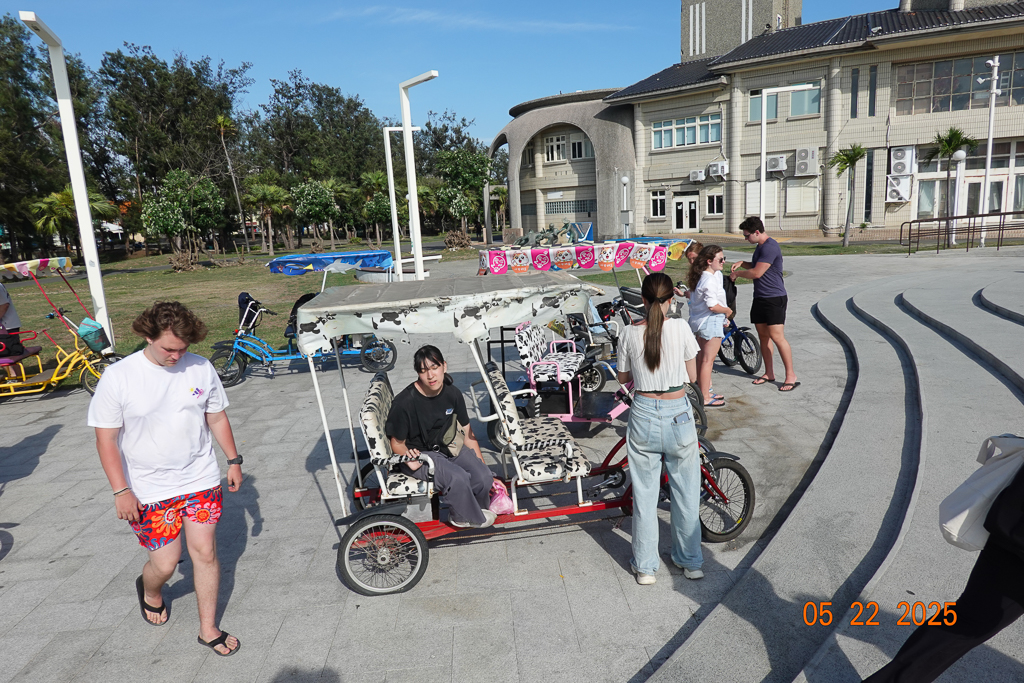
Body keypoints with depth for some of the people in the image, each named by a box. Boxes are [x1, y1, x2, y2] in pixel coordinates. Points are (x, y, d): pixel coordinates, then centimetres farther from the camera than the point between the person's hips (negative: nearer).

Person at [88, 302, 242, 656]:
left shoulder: (201, 368, -6)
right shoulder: (117, 378, -13)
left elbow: (217, 418, 7)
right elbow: (106, 440, -9)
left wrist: (234, 460, 10)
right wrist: (121, 491, -13)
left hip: (201, 480, 2)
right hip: (149, 491, -2)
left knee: (205, 552, 5)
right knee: (166, 563, 5)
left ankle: (208, 629, 23)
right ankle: (149, 589, 43)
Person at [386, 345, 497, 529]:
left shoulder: (452, 393, -6)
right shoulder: (405, 402, -22)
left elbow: (467, 433, 4)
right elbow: (397, 443, -10)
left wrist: (481, 465, 6)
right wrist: (409, 460, -28)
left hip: (446, 446, 5)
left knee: (484, 478, -18)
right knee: (457, 478, -30)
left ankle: (477, 510, 14)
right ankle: (471, 519, -1)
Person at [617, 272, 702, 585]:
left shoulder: (629, 333, -6)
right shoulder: (680, 327, -9)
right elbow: (692, 375, 0)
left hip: (644, 416, 0)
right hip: (678, 414, 0)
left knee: (644, 494, 12)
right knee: (686, 491, 16)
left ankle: (645, 567, 24)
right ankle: (690, 561, 32)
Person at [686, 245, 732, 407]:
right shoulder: (710, 280, -22)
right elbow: (713, 306, -27)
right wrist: (728, 311, -8)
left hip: (699, 320, 10)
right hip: (711, 321, -10)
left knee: (701, 358, 17)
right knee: (708, 360, -3)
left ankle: (704, 392, 29)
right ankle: (705, 398, 4)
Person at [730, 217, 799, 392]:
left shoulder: (770, 247, -18)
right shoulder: (760, 246, 15)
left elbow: (757, 273, -22)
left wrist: (737, 274, -7)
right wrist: (742, 264, 11)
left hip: (775, 299, -10)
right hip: (760, 298, 10)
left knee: (777, 336, -11)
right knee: (763, 336, 11)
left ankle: (791, 376, -3)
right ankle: (769, 373, 20)